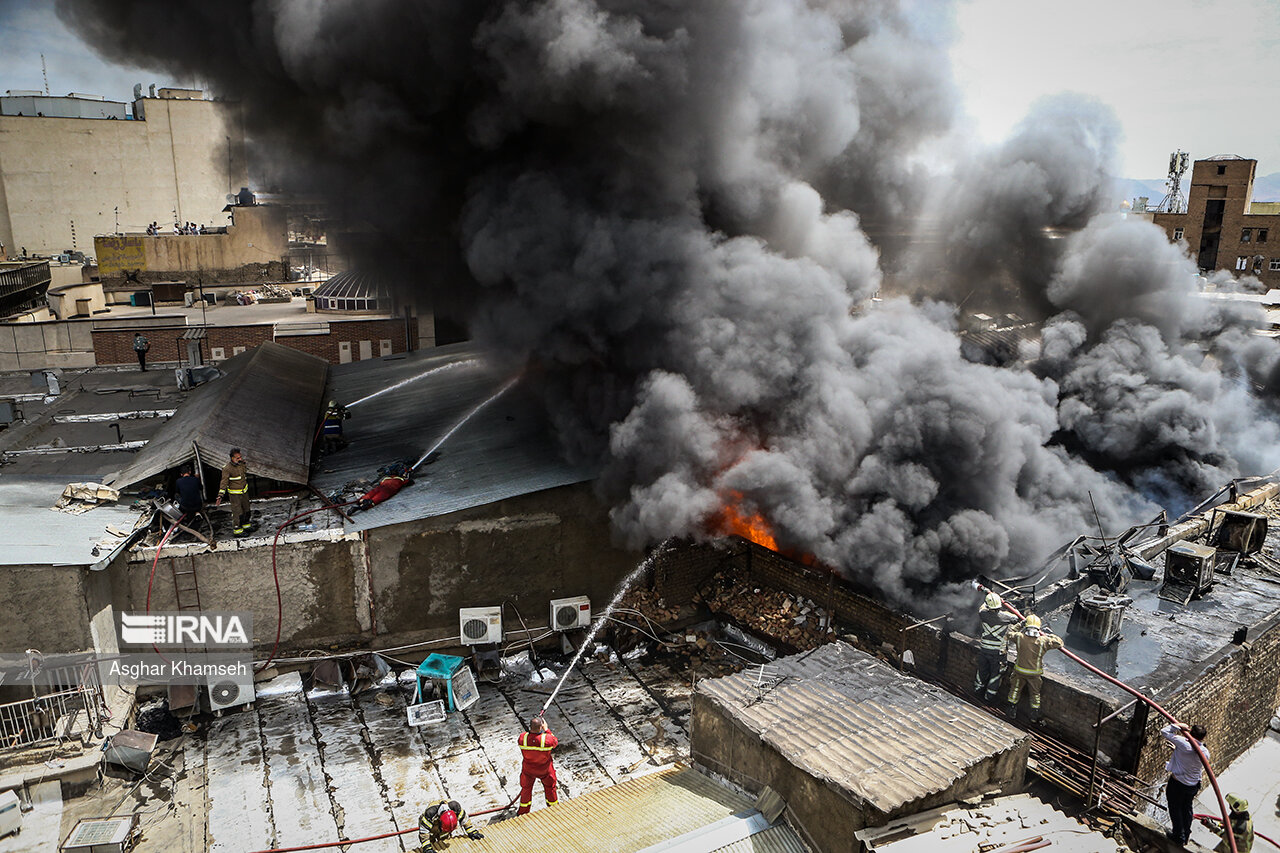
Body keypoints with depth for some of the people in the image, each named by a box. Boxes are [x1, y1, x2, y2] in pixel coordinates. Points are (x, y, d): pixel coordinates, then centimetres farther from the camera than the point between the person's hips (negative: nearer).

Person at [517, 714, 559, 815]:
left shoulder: (522, 737, -29)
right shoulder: (548, 739, -34)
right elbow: (555, 743, -10)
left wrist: (533, 726, -5)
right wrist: (546, 729, -8)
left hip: (528, 769, 1)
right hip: (544, 769, -1)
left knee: (526, 788, 25)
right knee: (550, 786, 26)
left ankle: (523, 811, 43)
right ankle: (553, 806, 47)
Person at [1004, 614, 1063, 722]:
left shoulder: (1019, 637, -20)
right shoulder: (1043, 641, -22)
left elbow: (1010, 634, 3)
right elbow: (1059, 642, -9)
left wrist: (1020, 626, 7)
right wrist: (1047, 635, 0)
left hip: (1020, 671, 0)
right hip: (1035, 673, 0)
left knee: (1015, 689, 22)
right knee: (1035, 693, 21)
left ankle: (1012, 712, 32)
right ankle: (1035, 715, 32)